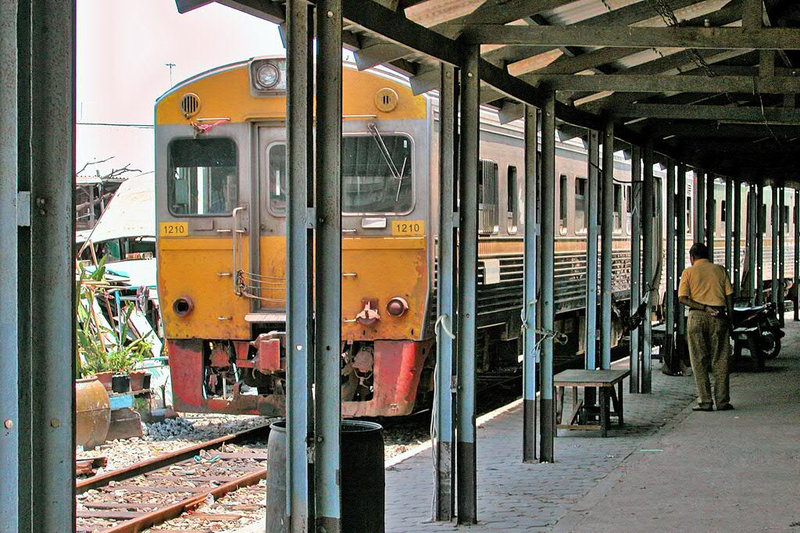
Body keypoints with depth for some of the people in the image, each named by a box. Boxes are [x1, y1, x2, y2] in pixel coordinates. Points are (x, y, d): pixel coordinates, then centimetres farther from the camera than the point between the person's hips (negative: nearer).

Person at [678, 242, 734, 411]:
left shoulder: (688, 272, 5)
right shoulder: (719, 270, 10)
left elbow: (682, 298, -7)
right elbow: (729, 295, 4)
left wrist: (704, 308, -12)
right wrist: (729, 316, 8)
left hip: (697, 316, -1)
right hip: (719, 316, 1)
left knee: (699, 361, 4)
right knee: (720, 360, 6)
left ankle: (705, 401, 0)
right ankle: (722, 401, 5)